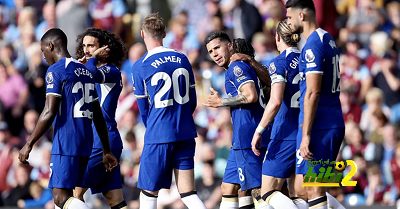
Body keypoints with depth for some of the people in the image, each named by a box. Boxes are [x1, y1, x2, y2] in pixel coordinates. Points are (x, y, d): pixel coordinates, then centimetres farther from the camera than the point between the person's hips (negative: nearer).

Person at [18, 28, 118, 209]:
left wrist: (29, 144, -10)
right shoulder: (86, 71, 17)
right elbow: (98, 116, 18)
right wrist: (106, 151, 22)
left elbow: (49, 113, -16)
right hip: (85, 142, 8)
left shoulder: (56, 70, -8)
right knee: (64, 194, 14)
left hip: (65, 144, -8)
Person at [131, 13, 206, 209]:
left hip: (158, 138, -4)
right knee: (188, 193, 3)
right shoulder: (182, 59, 7)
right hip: (186, 134, 4)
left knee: (148, 192, 6)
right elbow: (192, 102, 12)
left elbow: (143, 110, 2)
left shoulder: (140, 67, -6)